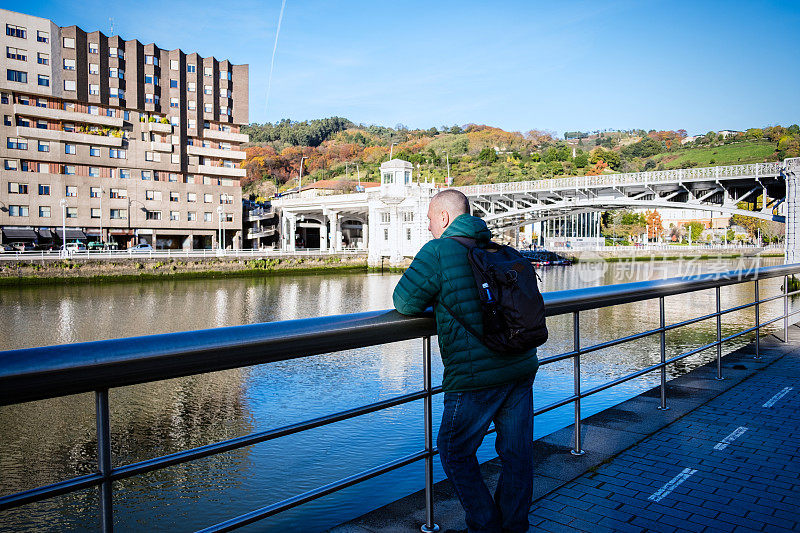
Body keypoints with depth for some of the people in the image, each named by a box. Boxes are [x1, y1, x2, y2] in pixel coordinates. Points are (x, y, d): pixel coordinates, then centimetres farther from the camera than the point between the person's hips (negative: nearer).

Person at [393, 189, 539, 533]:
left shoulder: (438, 251, -7)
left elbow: (404, 302, -8)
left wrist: (432, 301, 15)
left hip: (475, 375, -7)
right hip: (523, 366, 7)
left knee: (455, 454, 13)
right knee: (516, 452, 17)